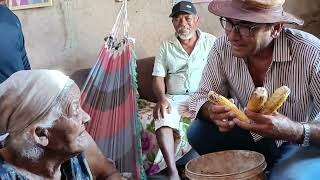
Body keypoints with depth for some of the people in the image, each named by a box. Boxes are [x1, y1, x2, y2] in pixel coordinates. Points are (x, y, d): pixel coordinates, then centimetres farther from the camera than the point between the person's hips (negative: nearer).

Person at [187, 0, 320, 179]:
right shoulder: (223, 47, -12)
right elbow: (202, 97, -3)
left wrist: (297, 132, -45)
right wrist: (212, 111, -27)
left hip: (304, 145, -4)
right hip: (251, 135, 5)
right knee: (198, 132, -16)